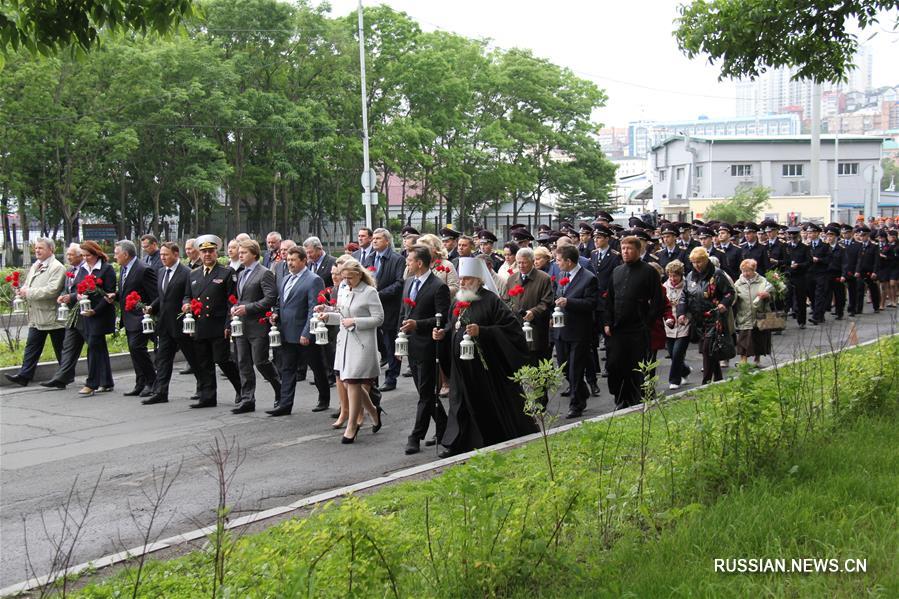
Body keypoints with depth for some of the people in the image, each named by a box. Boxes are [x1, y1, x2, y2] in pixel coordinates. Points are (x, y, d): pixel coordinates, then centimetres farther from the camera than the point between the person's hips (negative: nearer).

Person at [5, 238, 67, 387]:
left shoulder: (57, 267, -12)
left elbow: (52, 290, -23)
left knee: (60, 349, 4)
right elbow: (27, 285, 21)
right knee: (31, 346, 4)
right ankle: (24, 375, 3)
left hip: (52, 317, -7)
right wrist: (22, 291, -3)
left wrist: (29, 292, -20)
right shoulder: (35, 266, 15)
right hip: (36, 317, 7)